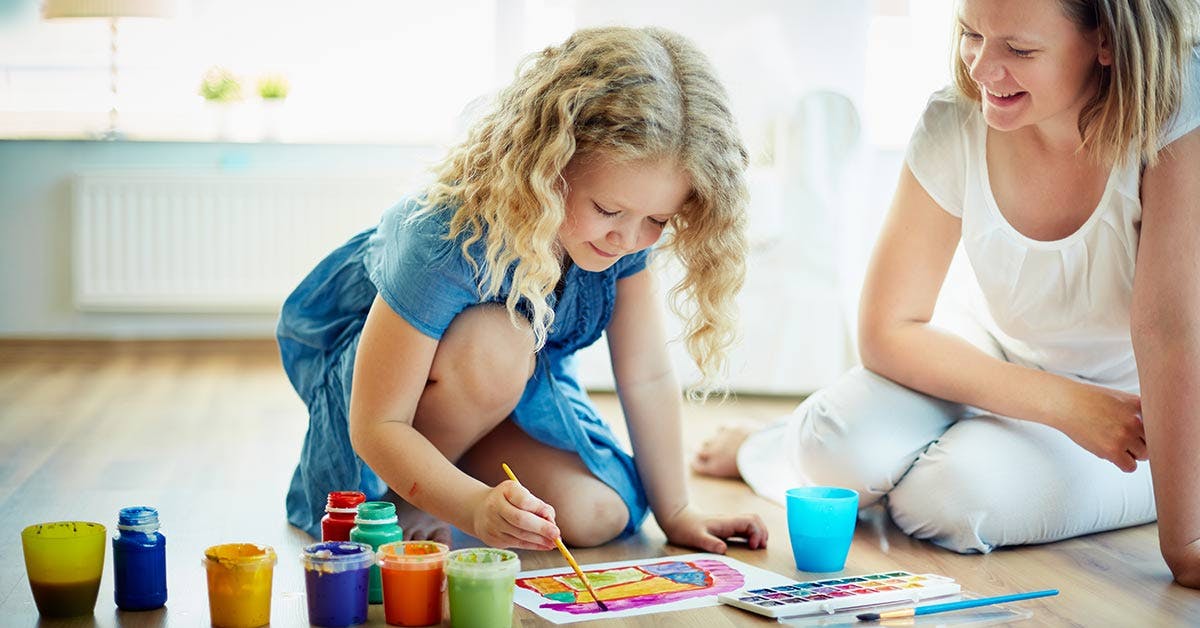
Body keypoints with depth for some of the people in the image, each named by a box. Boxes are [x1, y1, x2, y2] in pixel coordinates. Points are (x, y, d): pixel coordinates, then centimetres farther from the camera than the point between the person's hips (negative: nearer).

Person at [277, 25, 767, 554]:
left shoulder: (622, 233, -24)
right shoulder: (451, 242, -40)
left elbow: (648, 376, -14)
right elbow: (377, 426, -36)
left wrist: (675, 514, -9)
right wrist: (478, 507, -51)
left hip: (511, 377, 5)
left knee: (598, 516, -14)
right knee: (494, 342, -39)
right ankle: (395, 494, -12)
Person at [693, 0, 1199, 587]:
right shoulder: (954, 122, -18)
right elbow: (886, 330, -14)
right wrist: (1066, 405, -23)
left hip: (1131, 404, -2)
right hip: (999, 358, 3)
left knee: (959, 498, -31)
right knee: (844, 444, -25)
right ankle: (772, 448, 11)